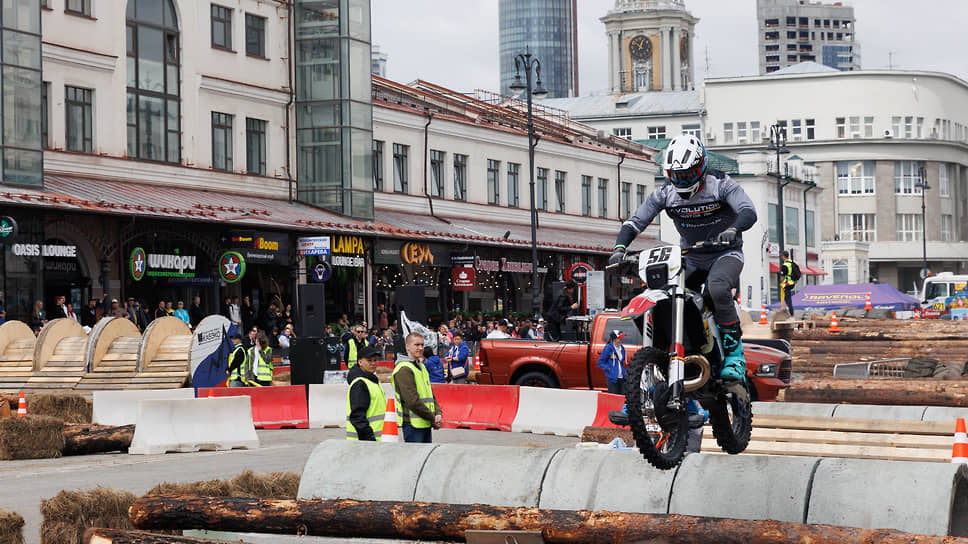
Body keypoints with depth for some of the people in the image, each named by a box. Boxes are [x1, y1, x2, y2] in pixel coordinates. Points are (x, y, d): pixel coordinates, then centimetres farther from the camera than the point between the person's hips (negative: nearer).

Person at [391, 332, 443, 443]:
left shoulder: (421, 367, 18)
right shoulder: (404, 369, -12)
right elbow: (412, 401, -19)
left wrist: (438, 413, 2)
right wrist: (433, 418, -13)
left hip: (426, 424, 9)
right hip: (413, 423, -9)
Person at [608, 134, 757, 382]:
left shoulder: (721, 185, -14)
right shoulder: (665, 194, -3)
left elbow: (749, 212, -27)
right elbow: (635, 221, -4)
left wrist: (733, 229, -49)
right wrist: (620, 247, -23)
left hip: (725, 253, -5)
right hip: (690, 257, 5)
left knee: (718, 289, -34)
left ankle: (734, 353, -24)